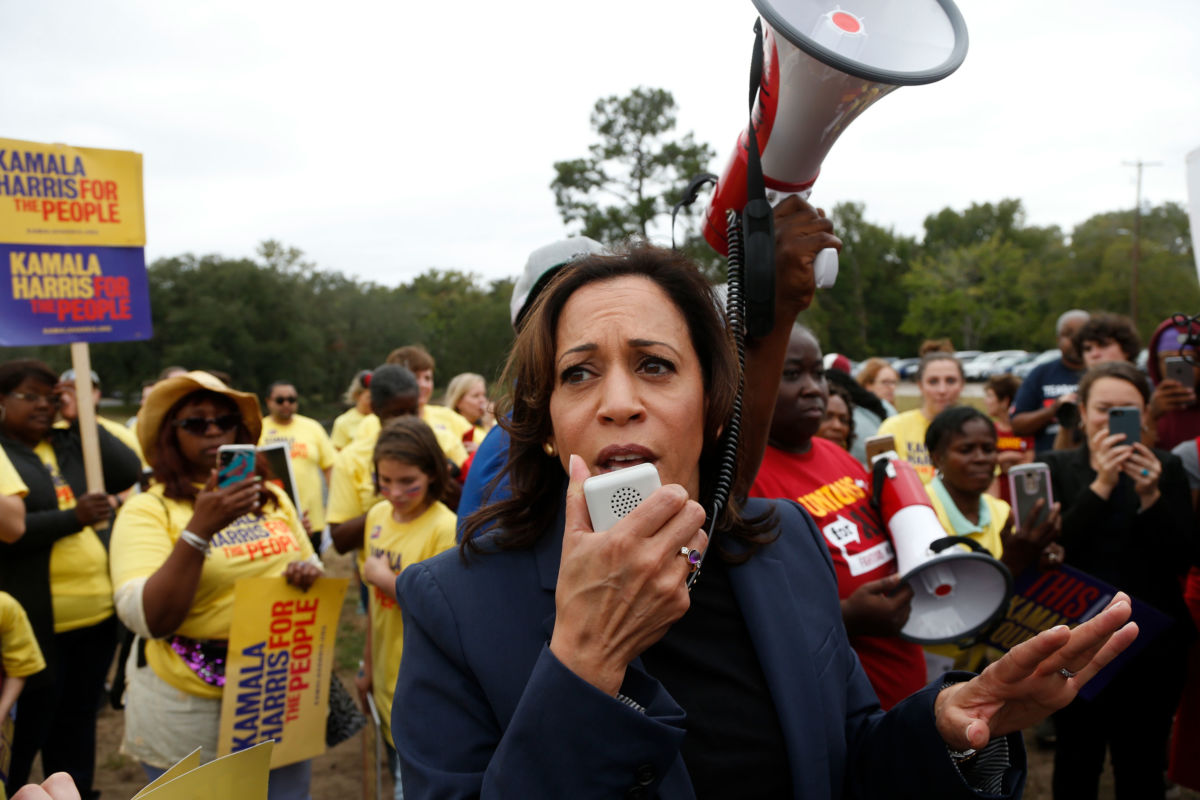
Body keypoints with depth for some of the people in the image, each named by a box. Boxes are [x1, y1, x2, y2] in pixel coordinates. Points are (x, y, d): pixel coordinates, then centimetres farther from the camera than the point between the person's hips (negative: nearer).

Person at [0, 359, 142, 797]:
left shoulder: (70, 443, 12)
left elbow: (128, 472, 1)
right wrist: (72, 519, -22)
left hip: (96, 613, 6)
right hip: (36, 623, -6)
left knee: (77, 726, 18)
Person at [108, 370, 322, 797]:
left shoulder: (272, 497, 6)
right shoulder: (147, 509, -9)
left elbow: (308, 567, 18)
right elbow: (148, 619, -19)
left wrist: (307, 574, -6)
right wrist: (199, 529, -28)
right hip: (189, 712, -4)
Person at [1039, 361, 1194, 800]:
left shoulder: (1165, 468, 2)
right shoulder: (1058, 467, -1)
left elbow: (1183, 557, -6)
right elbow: (1055, 548, -14)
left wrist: (1150, 495, -20)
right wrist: (1101, 484, -21)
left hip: (1153, 643, 1)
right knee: (1076, 762, 10)